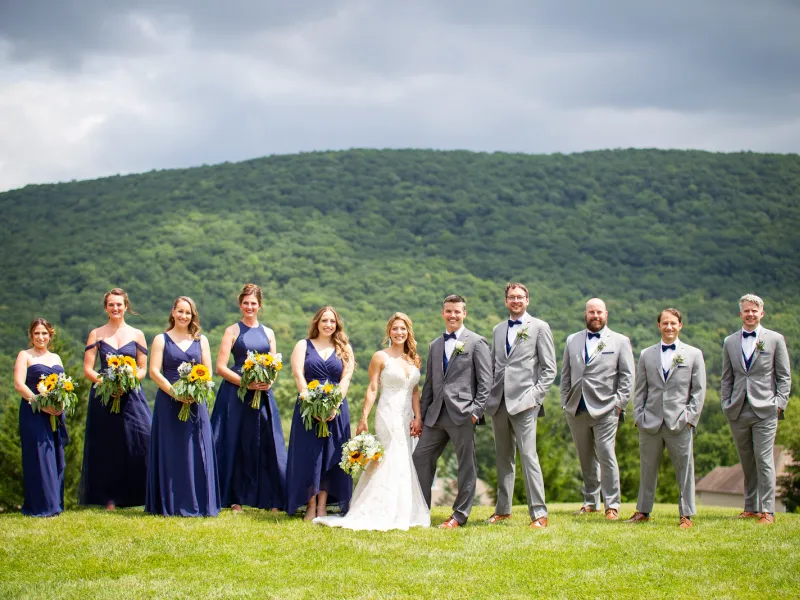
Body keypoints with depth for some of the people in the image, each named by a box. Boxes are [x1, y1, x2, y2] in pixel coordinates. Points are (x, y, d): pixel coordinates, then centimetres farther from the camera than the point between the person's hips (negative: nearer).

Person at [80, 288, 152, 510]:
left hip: (131, 395, 0)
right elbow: (87, 368, 3)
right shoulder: (96, 334, 8)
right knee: (106, 448, -1)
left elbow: (143, 368, 8)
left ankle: (150, 496, -8)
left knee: (143, 438, -12)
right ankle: (109, 499, 3)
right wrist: (101, 380, -15)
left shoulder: (136, 335, 10)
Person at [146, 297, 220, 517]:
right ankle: (171, 505, 3)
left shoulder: (201, 340, 12)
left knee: (197, 451, 0)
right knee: (171, 453, -1)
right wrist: (174, 392, -16)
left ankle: (198, 504, 5)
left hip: (196, 402, 2)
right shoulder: (161, 340, 5)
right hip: (169, 403, -2)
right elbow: (154, 371, -4)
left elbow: (208, 372, 8)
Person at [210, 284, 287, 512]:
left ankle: (271, 498, 7)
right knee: (235, 445, 0)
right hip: (236, 394, -3)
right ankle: (235, 498, 7)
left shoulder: (268, 333, 13)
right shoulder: (232, 331, 2)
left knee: (266, 445, 2)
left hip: (263, 394, 3)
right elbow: (220, 367, -5)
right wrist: (245, 382, -17)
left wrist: (268, 382, -8)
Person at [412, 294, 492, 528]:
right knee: (421, 458, 4)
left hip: (462, 413, -6)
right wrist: (420, 414, 13)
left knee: (466, 465, 1)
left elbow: (485, 381, -4)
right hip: (436, 414, 6)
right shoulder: (434, 346, 17)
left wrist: (477, 411, -12)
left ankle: (460, 515, 8)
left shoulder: (476, 342, 0)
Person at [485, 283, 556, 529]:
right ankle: (503, 509, 19)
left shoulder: (540, 327, 2)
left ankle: (539, 513, -11)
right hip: (499, 403, 5)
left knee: (528, 456, -12)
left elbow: (549, 368, -1)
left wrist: (535, 396, -11)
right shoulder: (498, 330, 18)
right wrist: (489, 396, 8)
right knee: (503, 458, 11)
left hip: (524, 403, -5)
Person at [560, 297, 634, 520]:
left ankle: (612, 504, -5)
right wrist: (565, 402, 8)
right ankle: (590, 502, 18)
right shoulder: (572, 341, 15)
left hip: (605, 410, -4)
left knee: (606, 455, -11)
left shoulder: (620, 341, 6)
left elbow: (627, 376, 3)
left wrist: (619, 403, -6)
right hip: (577, 410, 4)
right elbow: (565, 374, 17)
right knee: (586, 458, 9)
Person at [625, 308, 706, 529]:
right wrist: (639, 417, 2)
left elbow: (699, 390, 3)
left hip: (679, 424, -2)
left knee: (685, 469, 0)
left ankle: (686, 515, 7)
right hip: (650, 423, 2)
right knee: (647, 469, 9)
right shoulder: (646, 355, 12)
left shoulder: (694, 354, 7)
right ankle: (643, 511, 19)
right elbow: (640, 390, 12)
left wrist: (690, 416, -6)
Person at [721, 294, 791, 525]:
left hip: (765, 410, -3)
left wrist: (779, 403, -5)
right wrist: (726, 404, 7)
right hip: (738, 412, 3)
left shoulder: (775, 339, 4)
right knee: (747, 462, 9)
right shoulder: (730, 342, 12)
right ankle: (751, 508, 17)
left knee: (764, 460, -8)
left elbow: (784, 376, 4)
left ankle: (767, 510, -5)